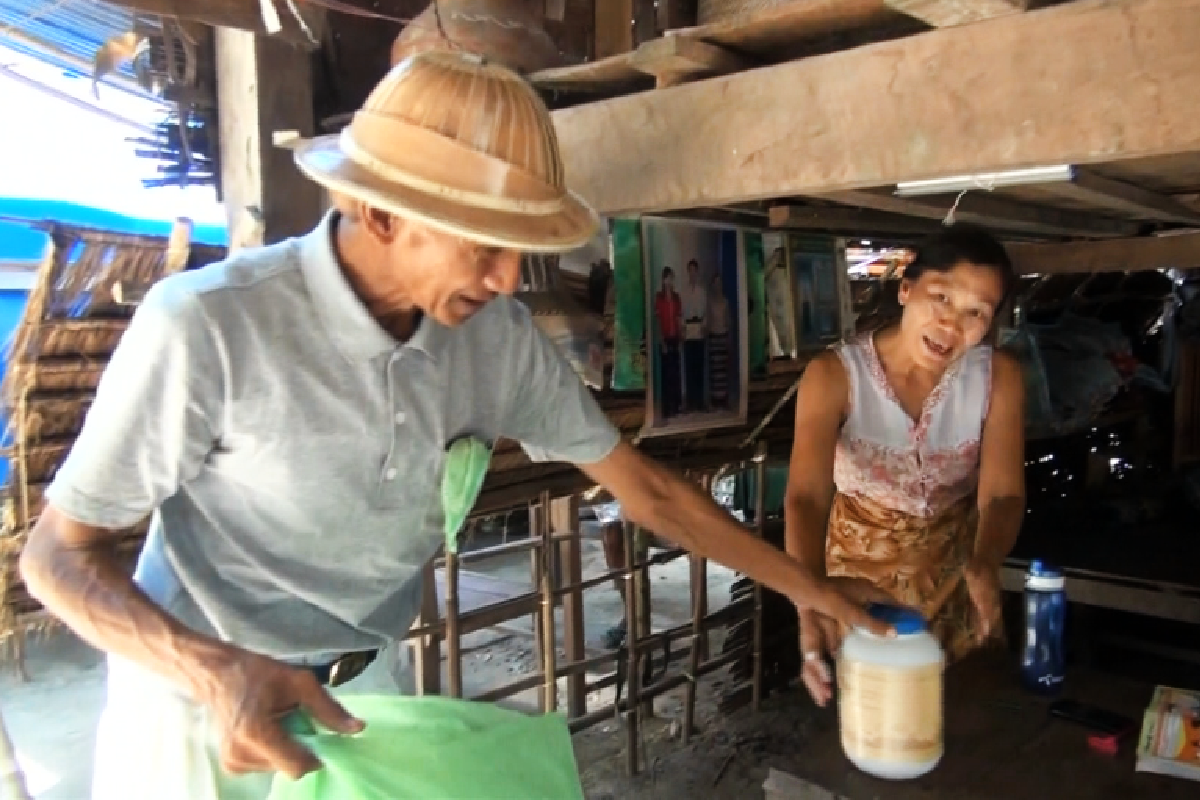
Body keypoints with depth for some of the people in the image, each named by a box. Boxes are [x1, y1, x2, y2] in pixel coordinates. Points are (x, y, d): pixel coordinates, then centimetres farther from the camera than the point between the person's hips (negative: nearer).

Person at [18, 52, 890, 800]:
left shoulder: (497, 335, -13)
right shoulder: (210, 323, -27)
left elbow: (642, 486, -3)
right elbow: (59, 552, -16)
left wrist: (806, 587, 1)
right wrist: (218, 672, -33)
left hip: (370, 689, 4)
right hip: (204, 703, -3)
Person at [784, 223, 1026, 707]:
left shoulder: (998, 377, -16)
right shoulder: (834, 375, -24)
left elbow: (1003, 494, -21)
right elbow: (806, 497, -35)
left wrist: (984, 566, -43)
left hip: (954, 564, 2)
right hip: (862, 563, -1)